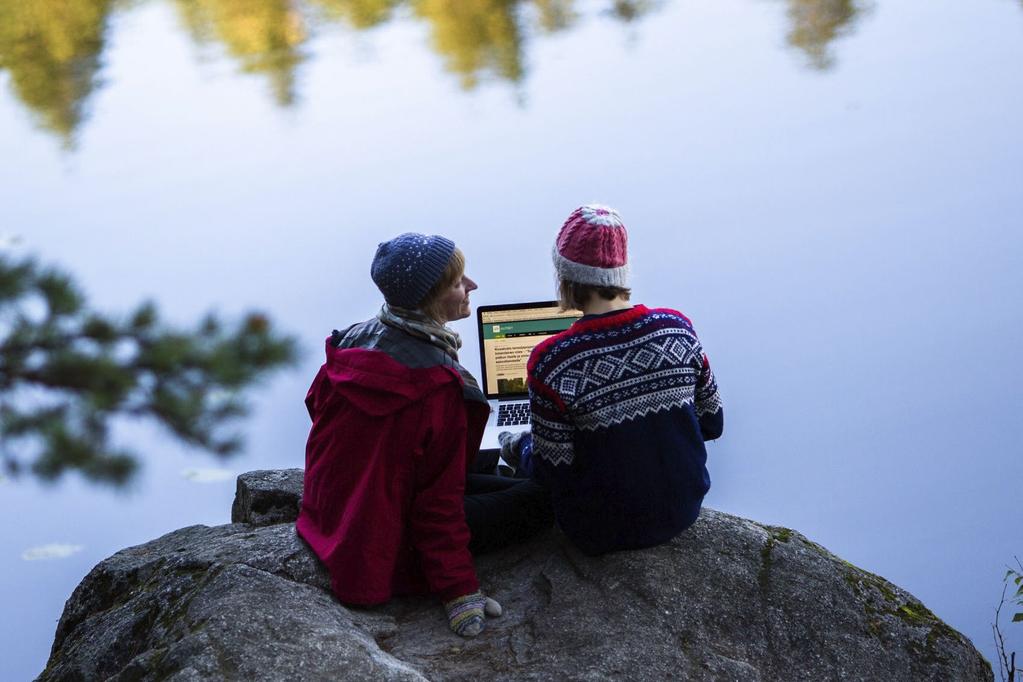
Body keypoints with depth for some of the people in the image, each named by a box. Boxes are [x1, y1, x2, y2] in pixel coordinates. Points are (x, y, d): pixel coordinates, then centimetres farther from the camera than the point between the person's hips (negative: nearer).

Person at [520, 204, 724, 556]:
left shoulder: (552, 363, -24)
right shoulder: (678, 329, -12)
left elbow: (553, 469, -15)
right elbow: (712, 424, 0)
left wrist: (523, 448, 7)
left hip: (604, 533, -4)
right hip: (684, 512, 4)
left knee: (526, 445, 23)